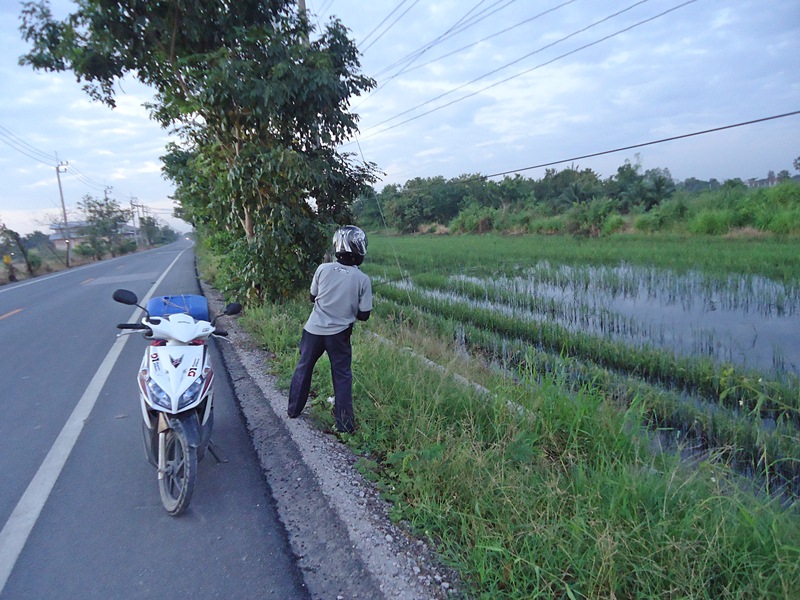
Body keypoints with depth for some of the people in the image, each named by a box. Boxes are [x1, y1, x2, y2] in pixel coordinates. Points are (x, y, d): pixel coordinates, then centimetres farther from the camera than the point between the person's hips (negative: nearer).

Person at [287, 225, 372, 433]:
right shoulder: (363, 280, -11)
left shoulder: (323, 269, -8)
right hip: (339, 334, -2)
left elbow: (313, 297, 6)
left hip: (314, 329, 2)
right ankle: (345, 424, 13)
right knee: (342, 377, 10)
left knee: (303, 368, 20)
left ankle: (293, 410, 35)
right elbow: (364, 315, -6)